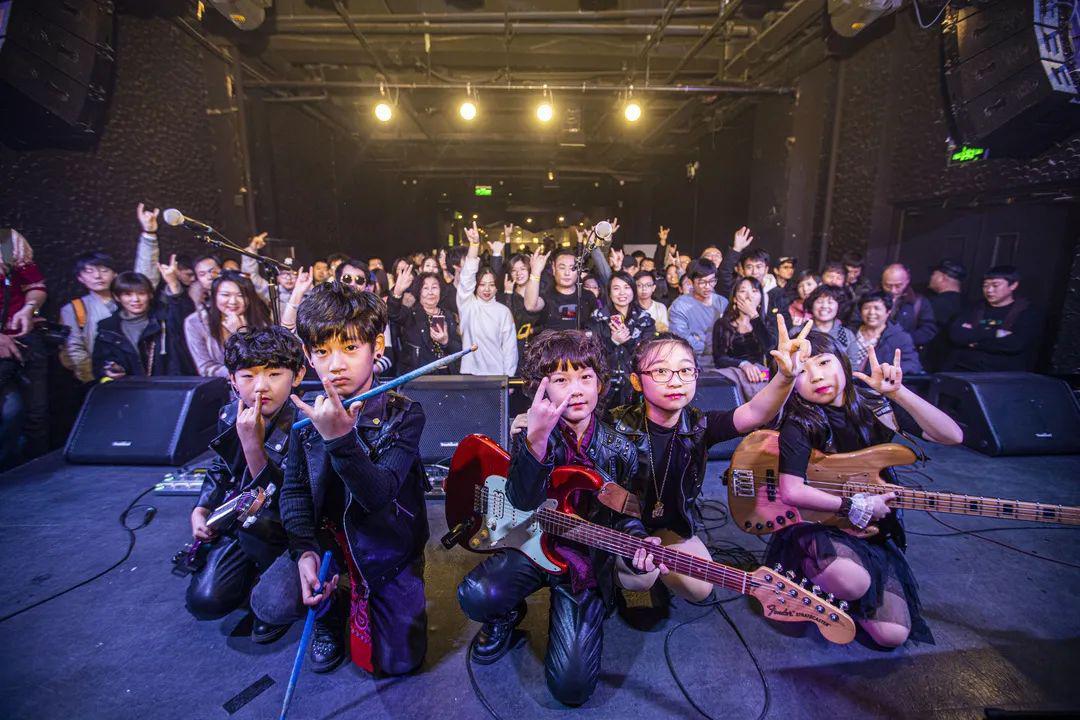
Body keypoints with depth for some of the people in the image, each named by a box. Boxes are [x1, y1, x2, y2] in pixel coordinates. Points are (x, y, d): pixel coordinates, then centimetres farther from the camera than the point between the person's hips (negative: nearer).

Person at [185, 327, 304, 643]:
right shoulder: (230, 416, -4)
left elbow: (284, 502, -29)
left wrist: (253, 444, -38)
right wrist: (200, 509, 2)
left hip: (289, 527, -5)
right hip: (236, 523, 5)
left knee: (255, 518, -36)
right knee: (204, 602, -11)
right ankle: (258, 570, 21)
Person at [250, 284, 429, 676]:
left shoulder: (403, 414, -21)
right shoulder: (308, 412, -9)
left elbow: (378, 495, -31)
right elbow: (294, 489, -3)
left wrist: (340, 439, -45)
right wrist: (304, 550, -17)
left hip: (388, 541, -2)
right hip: (328, 530, 3)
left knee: (395, 662, 0)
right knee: (271, 603, -23)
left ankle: (362, 601, 31)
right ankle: (332, 607, 13)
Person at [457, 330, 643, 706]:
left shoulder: (620, 452, -8)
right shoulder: (531, 433, -14)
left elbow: (625, 514, 5)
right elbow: (523, 500, -31)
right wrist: (536, 440, -48)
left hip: (588, 563, 1)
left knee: (572, 686, -8)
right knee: (476, 595, -30)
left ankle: (569, 608, 23)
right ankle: (505, 618, 9)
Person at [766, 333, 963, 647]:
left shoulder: (872, 405, 0)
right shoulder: (799, 425, -15)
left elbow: (952, 435, -10)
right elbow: (791, 492, -25)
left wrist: (897, 391, -21)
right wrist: (856, 507, -19)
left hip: (874, 533, 5)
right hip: (814, 528, -4)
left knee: (893, 635, -11)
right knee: (853, 582, -36)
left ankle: (836, 589, 18)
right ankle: (817, 591, 0)